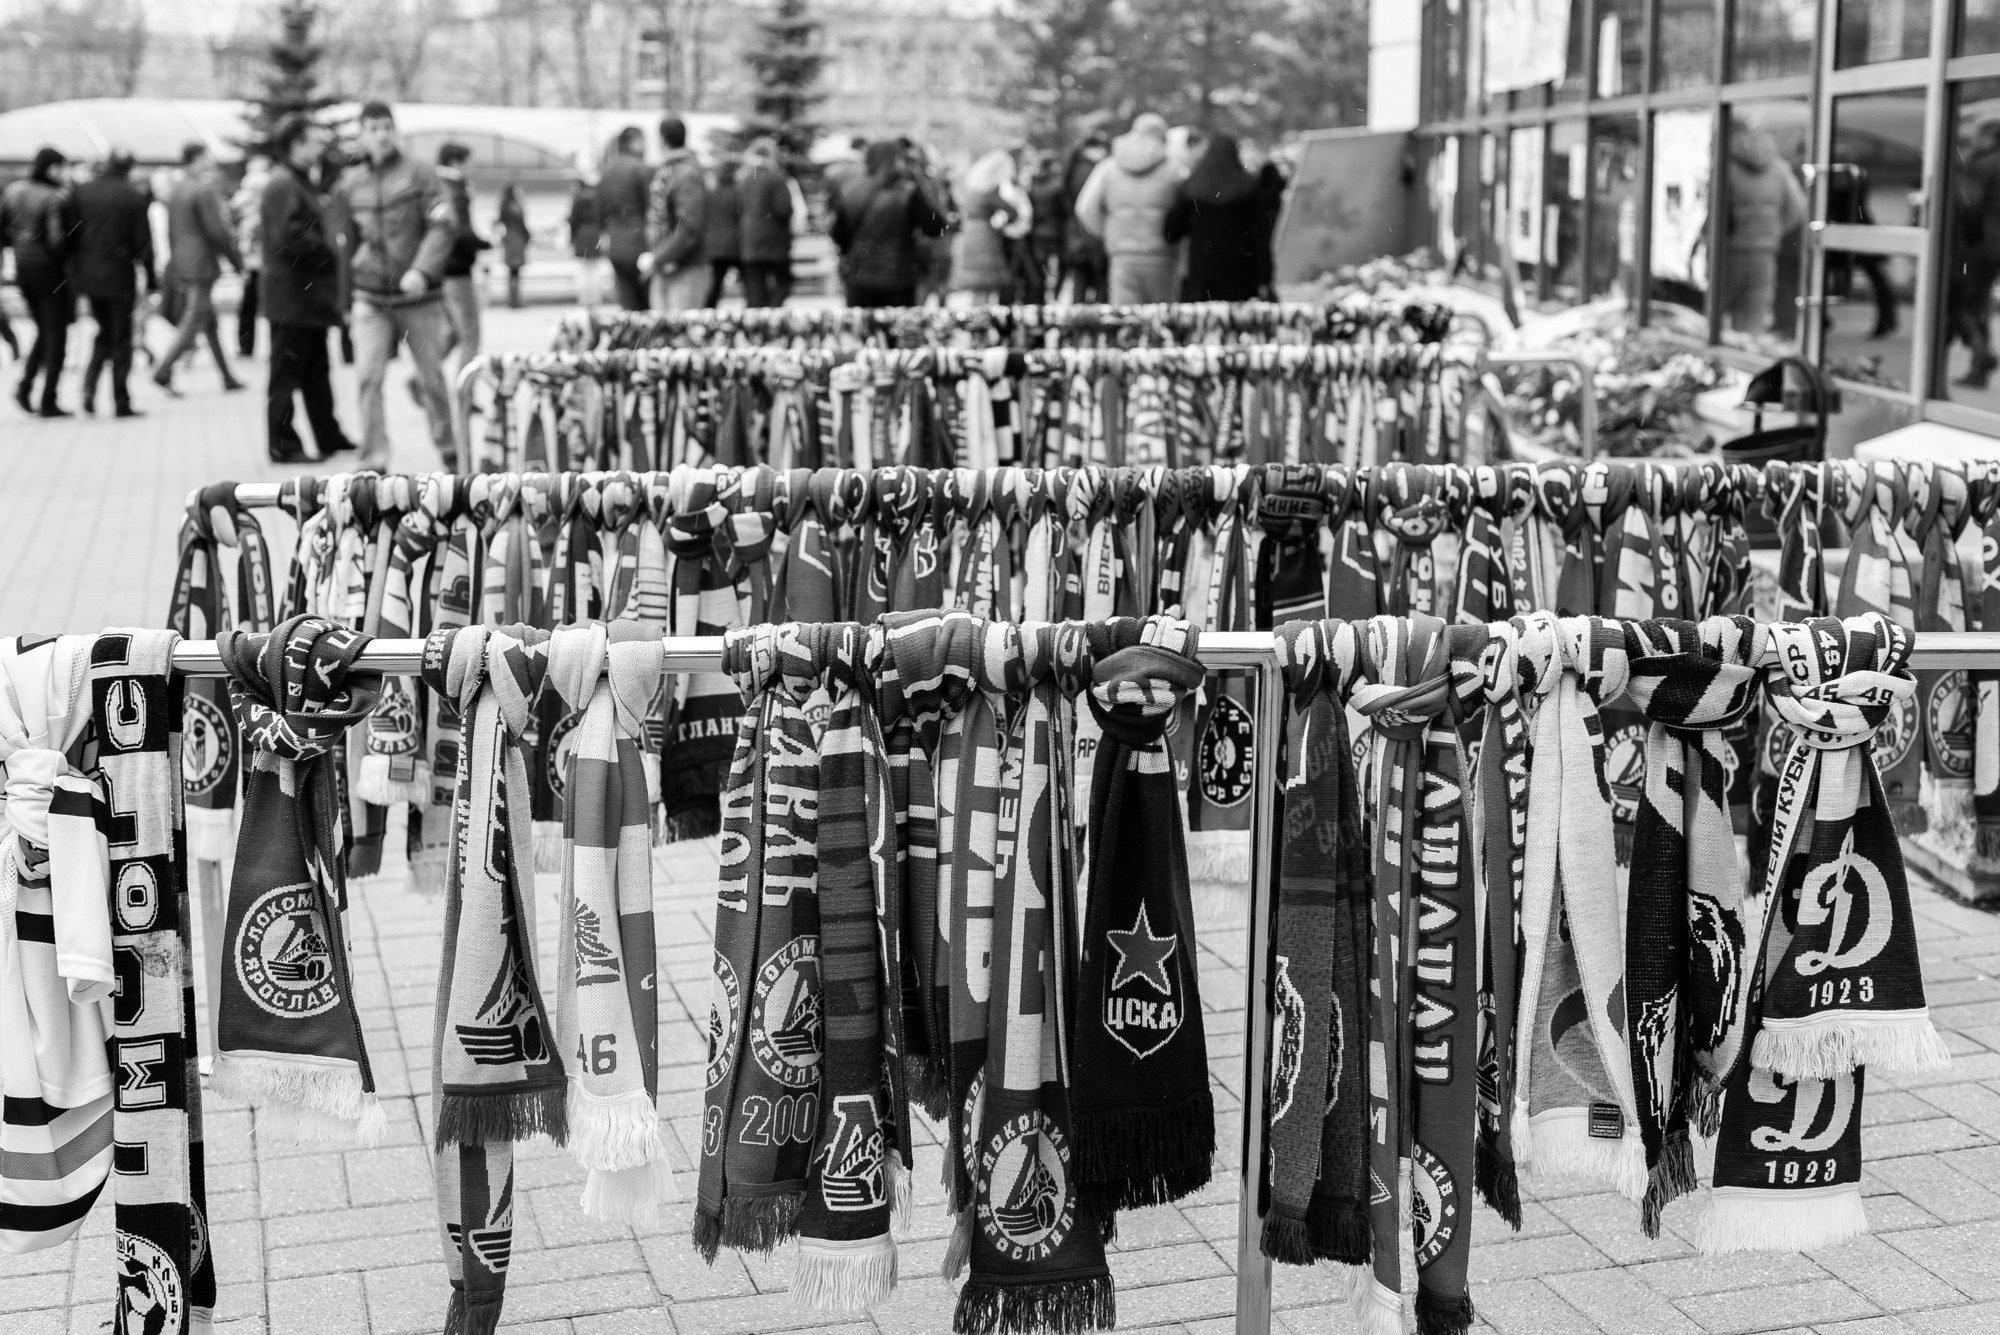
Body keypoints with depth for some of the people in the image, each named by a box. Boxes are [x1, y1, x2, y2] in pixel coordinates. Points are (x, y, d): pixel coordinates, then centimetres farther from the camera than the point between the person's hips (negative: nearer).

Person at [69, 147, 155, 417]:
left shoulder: (83, 192, 1)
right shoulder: (134, 197, -10)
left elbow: (73, 235, 3)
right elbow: (142, 242, -9)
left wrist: (76, 270, 12)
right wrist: (151, 277, 1)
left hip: (88, 276, 4)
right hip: (119, 275, -4)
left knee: (104, 333, 20)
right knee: (121, 339, 5)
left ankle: (89, 387, 2)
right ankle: (121, 402, 5)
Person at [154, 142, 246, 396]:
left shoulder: (176, 189, 12)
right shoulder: (205, 190, -14)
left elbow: (171, 231, 15)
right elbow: (216, 231, -17)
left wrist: (175, 262, 20)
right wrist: (236, 258, -6)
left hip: (181, 266, 9)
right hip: (201, 265, -9)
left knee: (210, 322, 14)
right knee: (193, 322, -6)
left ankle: (227, 377, 19)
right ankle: (163, 372, -11)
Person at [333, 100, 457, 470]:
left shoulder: (420, 175, -1)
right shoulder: (349, 186, 8)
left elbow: (442, 228, -11)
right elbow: (346, 245, 16)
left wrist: (421, 271, -26)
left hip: (420, 299, -2)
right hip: (371, 300, 2)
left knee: (432, 379, 5)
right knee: (368, 377, -11)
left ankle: (449, 452, 23)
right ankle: (373, 460, -8)